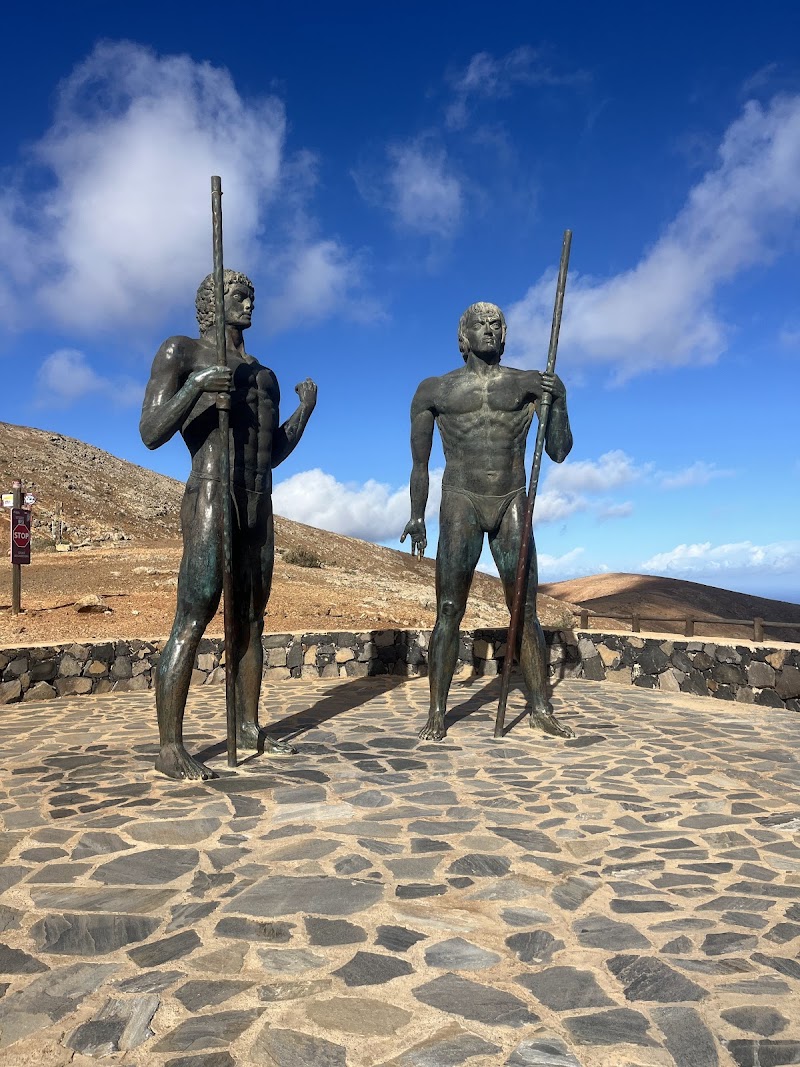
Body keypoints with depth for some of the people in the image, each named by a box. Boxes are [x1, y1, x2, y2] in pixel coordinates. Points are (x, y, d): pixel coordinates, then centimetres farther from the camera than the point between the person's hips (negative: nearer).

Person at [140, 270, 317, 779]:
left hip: (260, 507, 7)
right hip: (210, 499, -7)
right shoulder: (181, 352, 3)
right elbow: (151, 433, -6)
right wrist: (195, 387, -20)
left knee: (251, 619, 9)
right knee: (192, 621, -12)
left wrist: (305, 410, 12)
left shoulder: (265, 374, 22)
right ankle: (170, 747, -8)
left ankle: (249, 727, 18)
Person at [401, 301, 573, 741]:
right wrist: (417, 516, 8)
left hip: (512, 504, 2)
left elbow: (559, 451, 3)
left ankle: (541, 709, 14)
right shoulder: (434, 391, 7)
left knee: (526, 611, 4)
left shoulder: (529, 383, 8)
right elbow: (420, 462, 11)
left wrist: (558, 400, -11)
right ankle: (437, 713, 6)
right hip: (460, 503, -1)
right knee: (449, 611, -2)